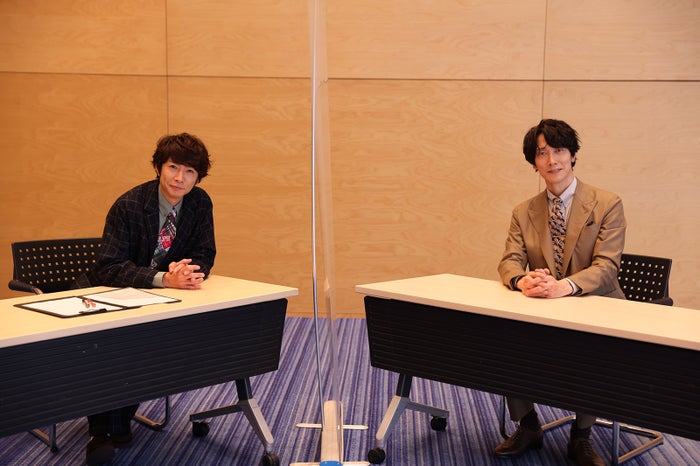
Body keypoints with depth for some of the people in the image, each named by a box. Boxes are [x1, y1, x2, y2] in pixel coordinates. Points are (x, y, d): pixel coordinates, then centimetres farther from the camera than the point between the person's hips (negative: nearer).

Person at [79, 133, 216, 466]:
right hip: (107, 290, -3)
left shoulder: (200, 203, -7)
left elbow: (204, 256, -2)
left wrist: (192, 272, -28)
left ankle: (119, 422, -4)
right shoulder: (129, 205, -21)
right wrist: (165, 279, -41)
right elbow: (110, 268, -27)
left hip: (165, 290, 4)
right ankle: (101, 429, -11)